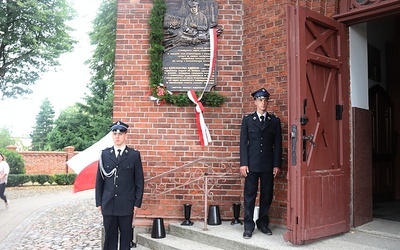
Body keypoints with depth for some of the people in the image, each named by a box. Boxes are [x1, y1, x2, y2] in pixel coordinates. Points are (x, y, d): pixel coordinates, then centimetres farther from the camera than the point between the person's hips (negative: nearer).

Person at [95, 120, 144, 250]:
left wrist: (137, 203, -3)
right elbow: (99, 180, 8)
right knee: (109, 237, 8)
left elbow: (139, 181, 1)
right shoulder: (104, 154, 6)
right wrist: (99, 202, 5)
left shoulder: (134, 155, 1)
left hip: (127, 204, -1)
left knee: (126, 237, 7)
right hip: (108, 204, 2)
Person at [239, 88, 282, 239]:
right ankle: (248, 226, 9)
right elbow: (243, 143, 1)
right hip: (252, 164, -1)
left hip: (268, 165, 2)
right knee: (250, 195, 1)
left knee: (267, 195, 8)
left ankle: (263, 223, 22)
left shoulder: (275, 121, 8)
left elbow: (277, 144, 6)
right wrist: (243, 163, -6)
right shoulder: (247, 120, 5)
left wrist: (277, 164, 0)